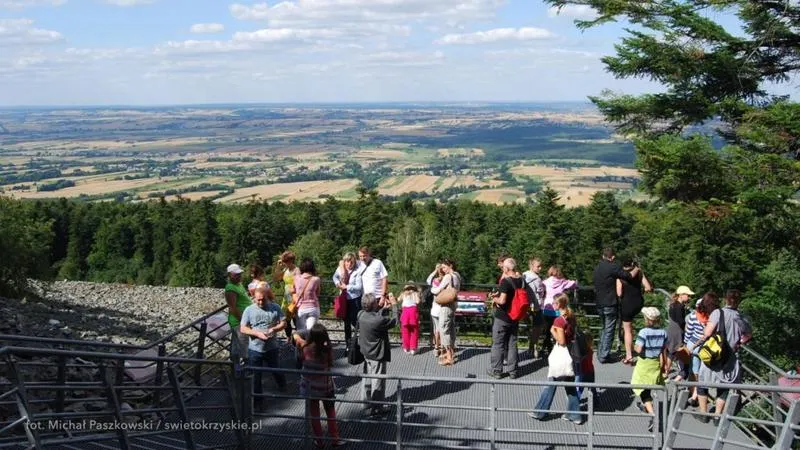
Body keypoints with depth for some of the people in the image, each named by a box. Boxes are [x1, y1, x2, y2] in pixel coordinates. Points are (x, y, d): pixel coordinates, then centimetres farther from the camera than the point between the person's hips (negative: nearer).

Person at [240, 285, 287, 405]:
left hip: (272, 348, 0)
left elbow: (283, 323, -1)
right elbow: (243, 329, -6)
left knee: (277, 371, 17)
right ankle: (258, 399, 26)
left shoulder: (275, 308, -5)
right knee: (256, 376, 10)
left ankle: (284, 392, 41)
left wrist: (274, 329, -21)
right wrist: (257, 333, -21)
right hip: (255, 349, 0)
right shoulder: (249, 310, -6)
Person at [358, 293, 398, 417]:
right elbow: (394, 321, -16)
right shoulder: (378, 321, -31)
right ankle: (375, 408, 18)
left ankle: (366, 401, 38)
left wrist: (384, 308, 7)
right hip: (378, 355, -8)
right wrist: (394, 305, -6)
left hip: (366, 353, 8)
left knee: (367, 378, 23)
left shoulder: (361, 314, -9)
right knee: (378, 381, 7)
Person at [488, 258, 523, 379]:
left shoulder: (506, 281, -21)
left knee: (498, 344, 5)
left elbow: (502, 300, -27)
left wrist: (495, 299, -6)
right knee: (512, 344, 14)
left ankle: (496, 371, 12)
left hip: (502, 317, -6)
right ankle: (512, 371, 18)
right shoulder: (521, 280, 2)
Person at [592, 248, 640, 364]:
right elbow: (629, 276, -14)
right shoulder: (613, 267, -14)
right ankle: (604, 356, 2)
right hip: (610, 304, -7)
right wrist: (636, 269, 6)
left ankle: (601, 353, 23)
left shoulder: (597, 267, 10)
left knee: (605, 328, 22)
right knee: (609, 330, 1)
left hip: (599, 304, 7)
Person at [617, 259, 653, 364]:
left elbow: (619, 294, -13)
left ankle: (629, 356, 3)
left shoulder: (621, 276, -7)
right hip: (639, 303, 5)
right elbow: (648, 288, -3)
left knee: (627, 330, 4)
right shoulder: (639, 273, 1)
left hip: (627, 303, -4)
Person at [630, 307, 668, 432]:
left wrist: (633, 347, -1)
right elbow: (664, 350, 4)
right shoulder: (663, 332, -3)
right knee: (649, 386, 27)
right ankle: (646, 404, 49)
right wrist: (664, 364, 14)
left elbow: (639, 349, -23)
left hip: (644, 363, -6)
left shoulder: (644, 332, -20)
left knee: (644, 390, -3)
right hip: (656, 363, 6)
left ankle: (652, 414, -18)